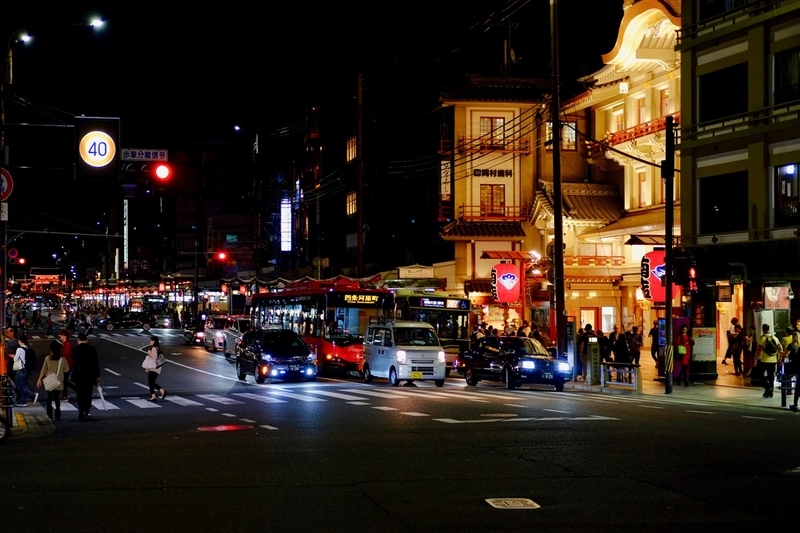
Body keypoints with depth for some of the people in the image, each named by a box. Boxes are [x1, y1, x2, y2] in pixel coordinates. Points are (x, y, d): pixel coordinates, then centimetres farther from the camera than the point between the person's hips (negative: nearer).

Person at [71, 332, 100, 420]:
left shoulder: (75, 349, -5)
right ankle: (86, 413, -2)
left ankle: (81, 413, 6)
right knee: (88, 394, 6)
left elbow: (74, 362, 0)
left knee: (80, 394, 8)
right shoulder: (92, 348, -4)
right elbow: (96, 362, -3)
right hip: (90, 375, 0)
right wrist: (97, 375, 4)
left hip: (79, 376, 0)